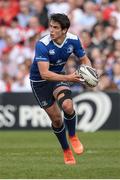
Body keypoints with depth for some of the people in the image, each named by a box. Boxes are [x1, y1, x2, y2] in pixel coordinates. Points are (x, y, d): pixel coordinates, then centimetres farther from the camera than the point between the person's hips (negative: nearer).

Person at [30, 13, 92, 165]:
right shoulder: (42, 45, -30)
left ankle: (72, 136, 2)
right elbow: (44, 73, -36)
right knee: (56, 118, 1)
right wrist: (68, 78, -45)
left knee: (67, 105, -27)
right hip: (39, 81, -2)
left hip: (58, 76, 2)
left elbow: (84, 59, 1)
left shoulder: (73, 40, -16)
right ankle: (66, 151, 25)